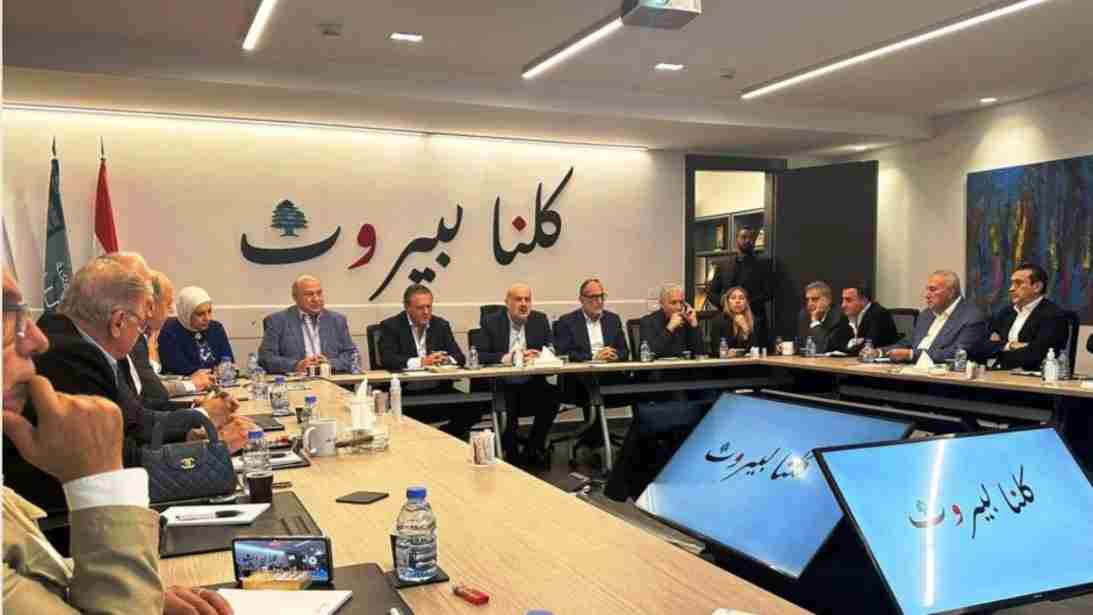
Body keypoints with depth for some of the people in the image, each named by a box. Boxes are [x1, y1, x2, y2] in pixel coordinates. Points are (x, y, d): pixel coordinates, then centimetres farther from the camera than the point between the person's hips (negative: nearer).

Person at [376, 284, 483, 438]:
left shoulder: (441, 325, 14)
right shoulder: (390, 326, 2)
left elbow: (459, 357, 9)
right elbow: (387, 359, -13)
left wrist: (446, 360, -15)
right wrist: (421, 362, -21)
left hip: (439, 390, 4)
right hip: (406, 393, -4)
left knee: (475, 408, -17)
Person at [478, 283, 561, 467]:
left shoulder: (540, 320, 9)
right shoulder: (491, 322, 2)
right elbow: (480, 355, -6)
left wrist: (536, 356, -18)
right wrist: (504, 358, -23)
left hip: (533, 384, 3)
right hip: (502, 385, -2)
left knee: (552, 396, -24)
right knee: (507, 403, -31)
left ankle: (532, 451, -3)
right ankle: (511, 454, -3)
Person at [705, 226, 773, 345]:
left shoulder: (764, 263, 8)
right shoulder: (723, 266, 17)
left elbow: (769, 293, 0)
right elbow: (711, 292, 15)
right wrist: (722, 302, -6)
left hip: (754, 321, -2)